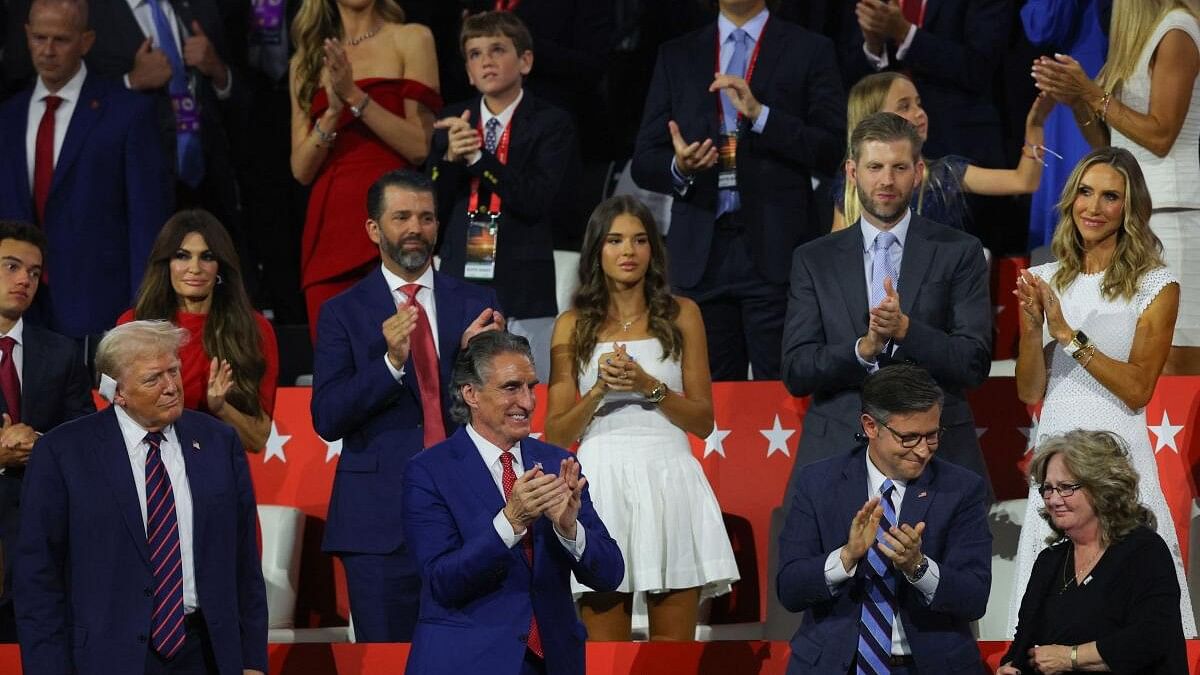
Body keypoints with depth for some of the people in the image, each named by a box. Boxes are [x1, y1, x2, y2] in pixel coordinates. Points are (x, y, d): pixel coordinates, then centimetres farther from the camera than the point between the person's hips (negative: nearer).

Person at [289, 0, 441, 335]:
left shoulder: (411, 39, 6)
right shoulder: (307, 61, 17)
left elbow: (422, 147, -3)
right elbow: (301, 169, 9)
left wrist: (355, 97, -10)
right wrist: (333, 112, -7)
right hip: (329, 224, 3)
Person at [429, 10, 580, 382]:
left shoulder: (551, 124, 1)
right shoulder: (452, 122, 12)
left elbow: (537, 200, -11)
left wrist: (478, 156, -14)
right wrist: (450, 158, -9)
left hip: (524, 292, -3)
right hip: (459, 284, 3)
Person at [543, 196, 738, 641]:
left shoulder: (681, 316, 10)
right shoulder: (574, 325, 10)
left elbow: (704, 420, 6)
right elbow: (556, 435, 6)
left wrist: (647, 385, -8)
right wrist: (599, 391, -9)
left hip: (668, 480, 0)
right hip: (602, 482, 0)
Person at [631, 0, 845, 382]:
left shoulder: (808, 52, 8)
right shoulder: (677, 56, 16)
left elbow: (832, 151, -2)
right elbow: (644, 164, 11)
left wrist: (760, 114, -12)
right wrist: (679, 168, -11)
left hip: (776, 249, -3)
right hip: (701, 251, 3)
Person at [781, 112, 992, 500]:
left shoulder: (959, 253, 7)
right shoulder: (814, 260, 11)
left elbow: (975, 365, -1)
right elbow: (796, 373, 3)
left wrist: (905, 329, -17)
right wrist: (864, 348, -15)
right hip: (837, 453, 1)